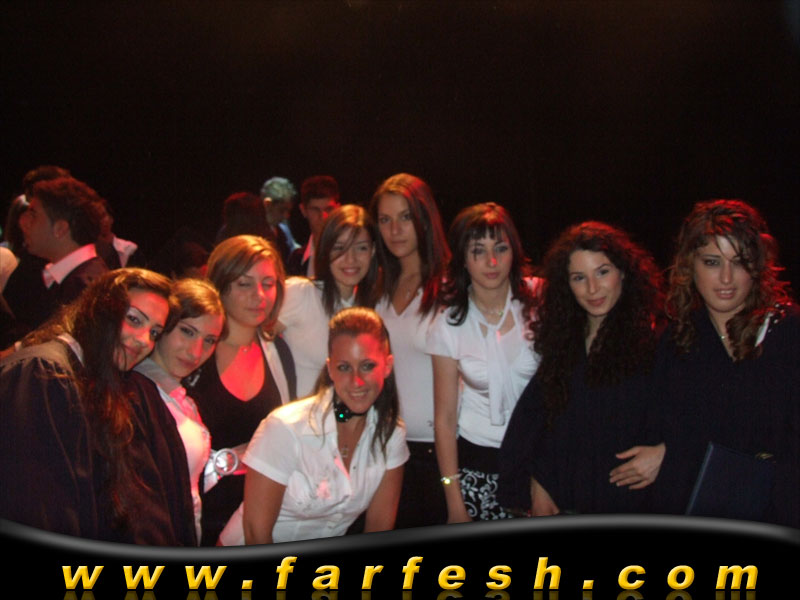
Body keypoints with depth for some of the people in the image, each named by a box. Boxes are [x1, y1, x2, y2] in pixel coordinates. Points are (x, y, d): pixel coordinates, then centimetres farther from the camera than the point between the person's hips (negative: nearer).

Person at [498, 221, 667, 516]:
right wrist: (536, 487, 5)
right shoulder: (561, 340, 6)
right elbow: (533, 413, 9)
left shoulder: (656, 338, -10)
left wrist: (664, 452, -20)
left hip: (631, 502, -4)